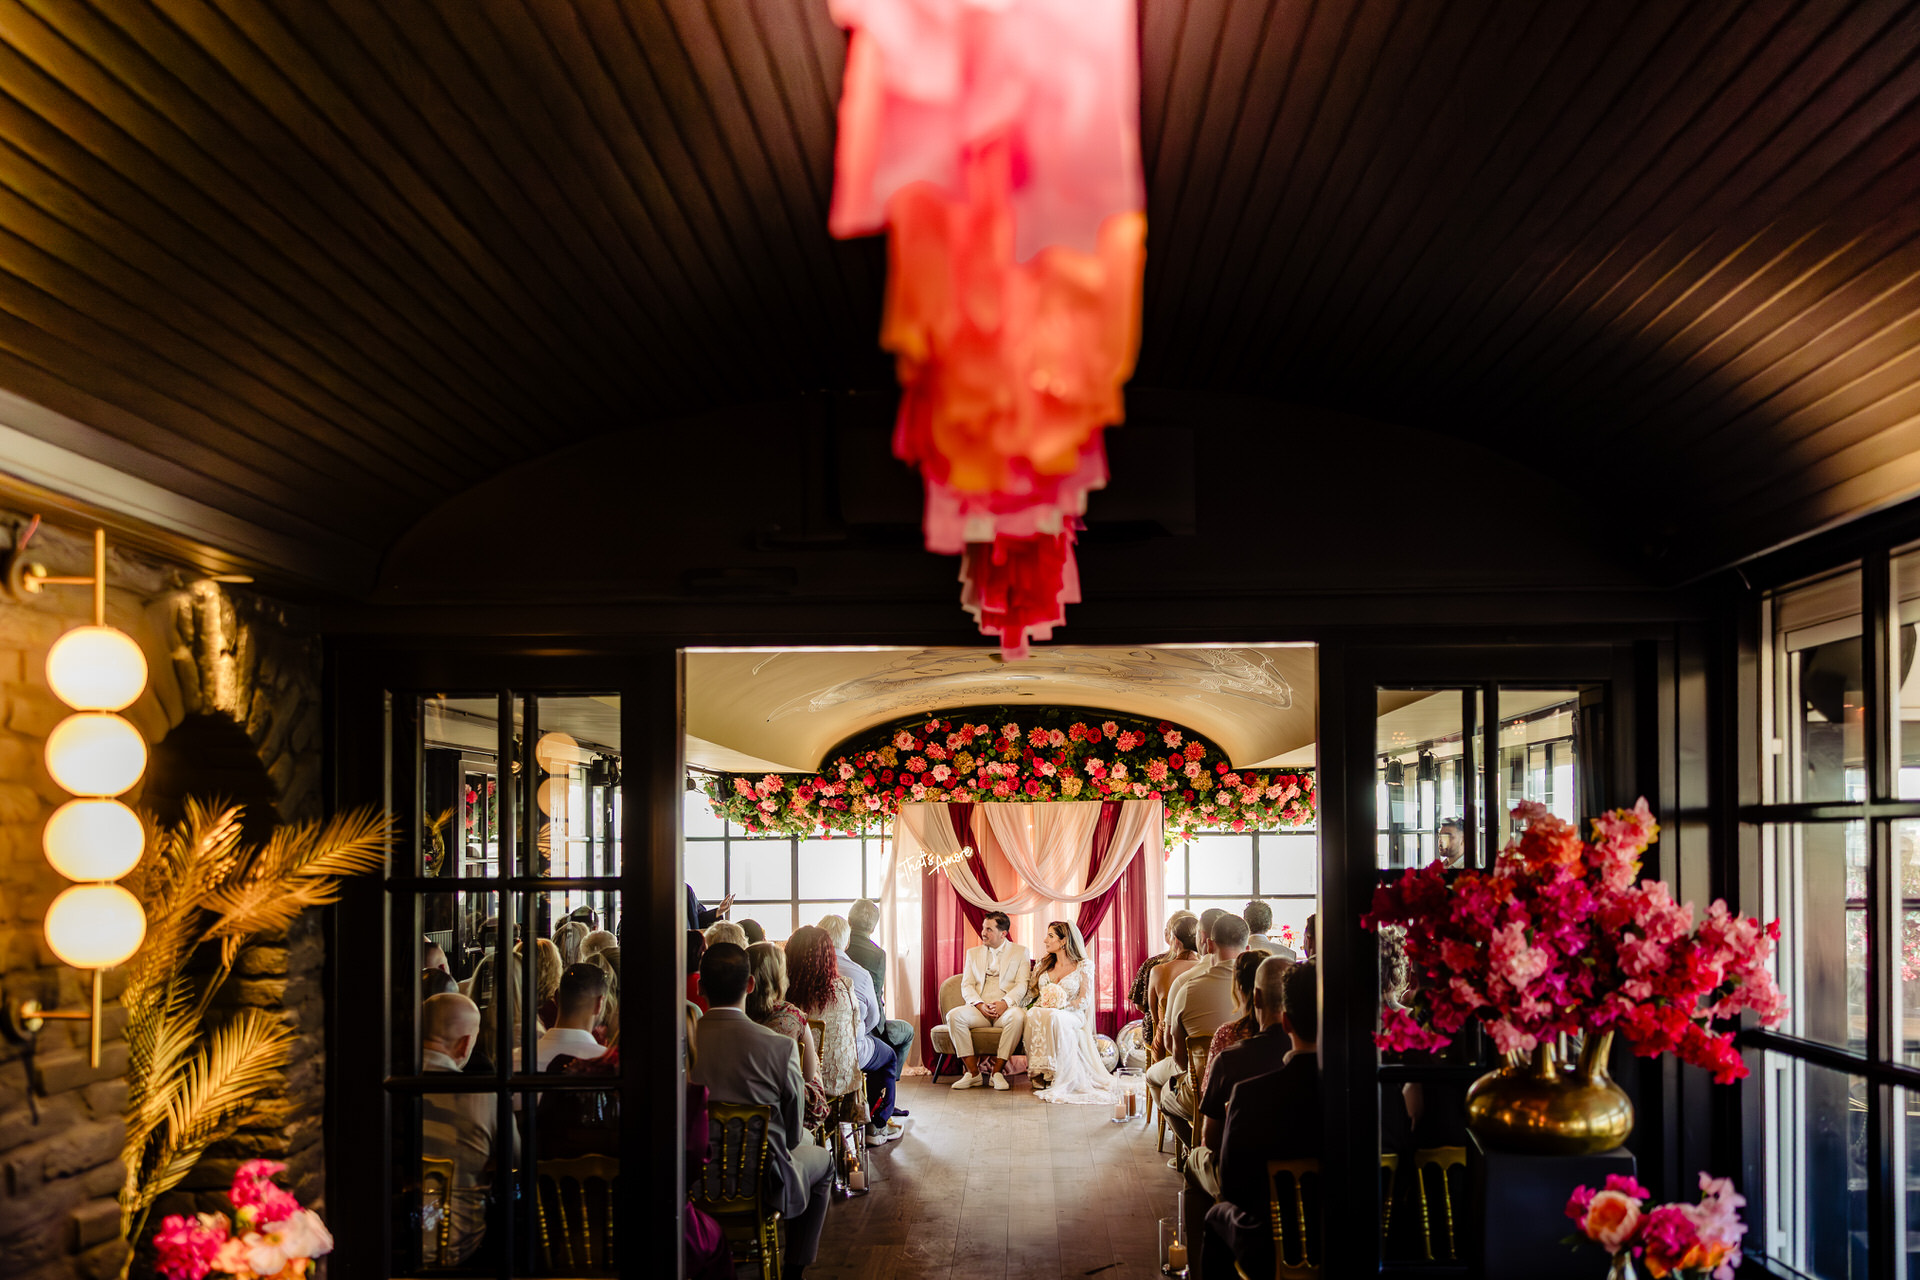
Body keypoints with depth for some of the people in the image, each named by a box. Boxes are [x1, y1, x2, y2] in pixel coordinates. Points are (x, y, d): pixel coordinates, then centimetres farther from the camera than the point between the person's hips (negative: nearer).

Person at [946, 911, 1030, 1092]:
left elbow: (1022, 985, 0)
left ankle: (997, 1071, -27)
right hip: (979, 1008, 3)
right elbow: (966, 986, 9)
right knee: (953, 1015, -28)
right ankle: (973, 1072, -23)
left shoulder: (1020, 952, 11)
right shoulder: (973, 953, 20)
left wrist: (1005, 1003, -19)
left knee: (1018, 1016, -38)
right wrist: (980, 1005, -11)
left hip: (1007, 1007, -3)